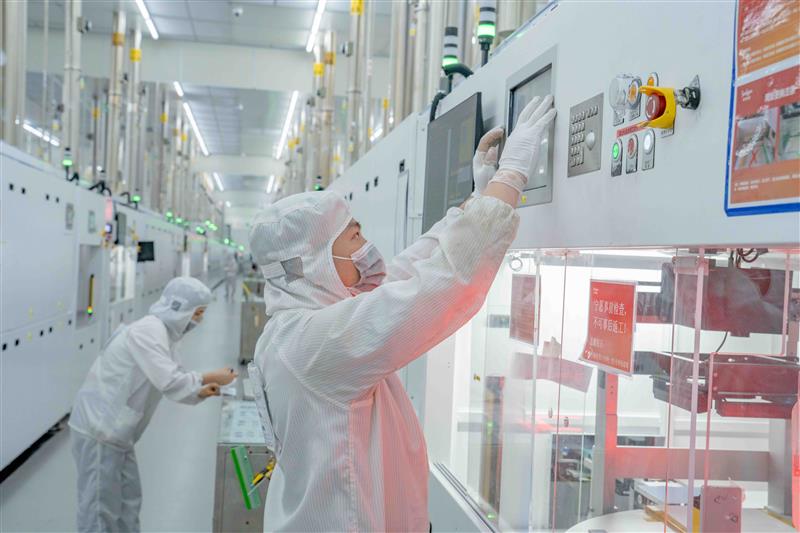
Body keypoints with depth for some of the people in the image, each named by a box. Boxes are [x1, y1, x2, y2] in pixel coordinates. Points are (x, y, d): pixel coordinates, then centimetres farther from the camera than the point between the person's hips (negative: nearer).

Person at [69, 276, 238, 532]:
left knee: (127, 503, 18)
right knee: (100, 508, -1)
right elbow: (170, 382, -26)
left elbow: (173, 383, 14)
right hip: (98, 429, -10)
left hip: (115, 430, 10)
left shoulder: (162, 333, 12)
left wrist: (201, 392, -5)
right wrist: (211, 378, -14)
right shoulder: (149, 330, -19)